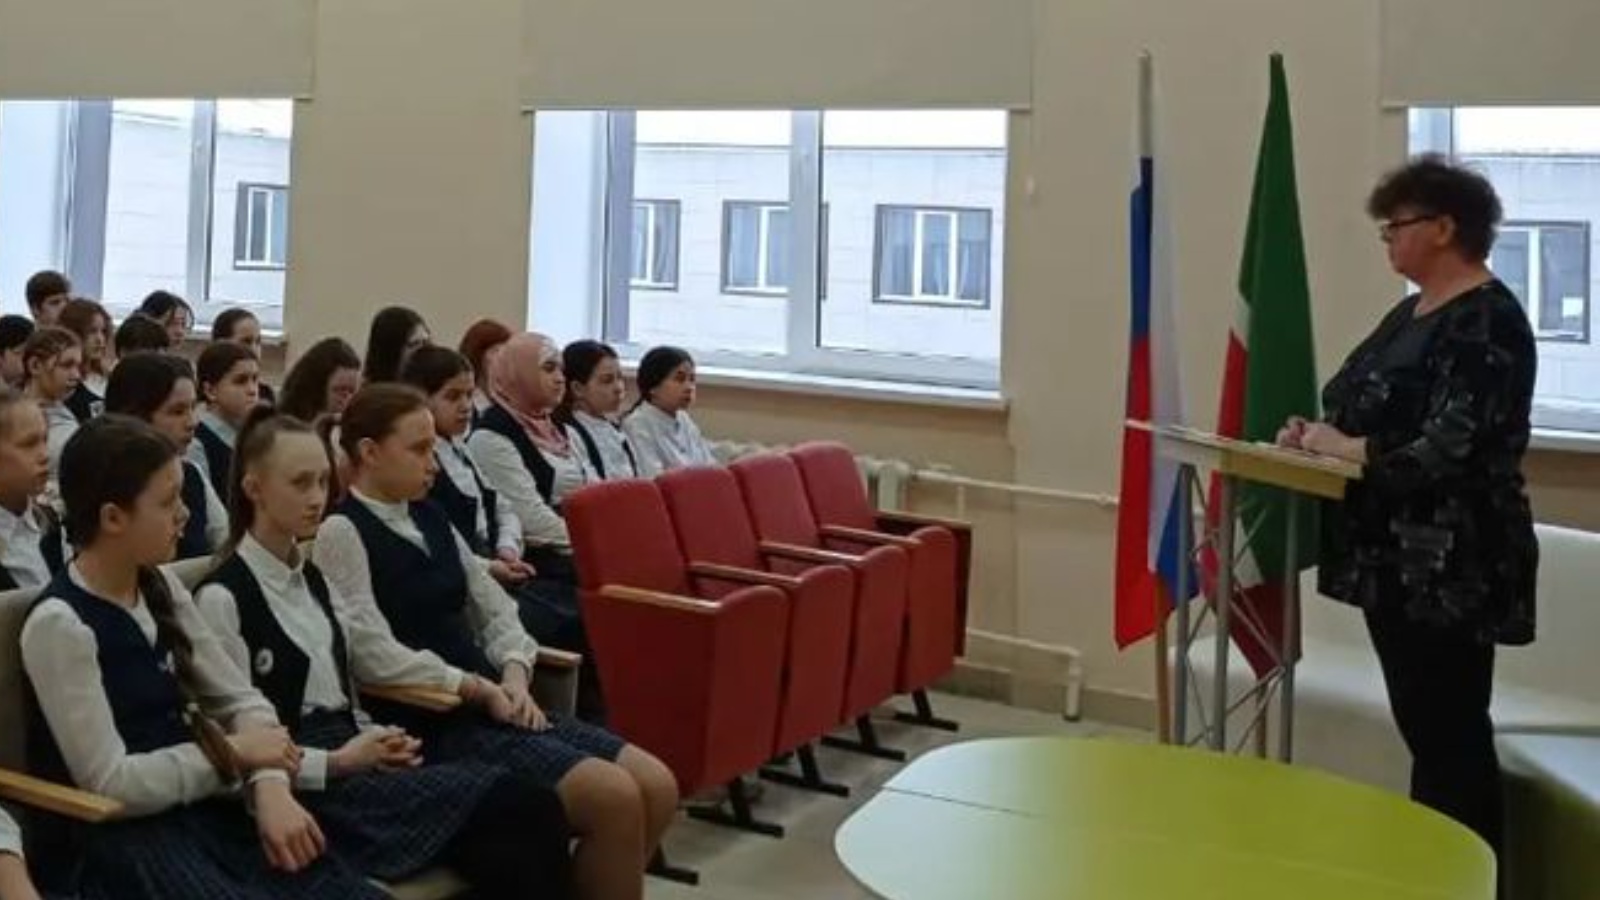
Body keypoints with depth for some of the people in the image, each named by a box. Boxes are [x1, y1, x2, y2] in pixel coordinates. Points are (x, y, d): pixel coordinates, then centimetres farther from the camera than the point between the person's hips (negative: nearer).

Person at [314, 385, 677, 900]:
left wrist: (512, 678, -2)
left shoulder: (432, 521, 17)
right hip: (429, 721, -8)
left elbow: (494, 610, 17)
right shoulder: (342, 532, -7)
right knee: (615, 798, -22)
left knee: (656, 786, -6)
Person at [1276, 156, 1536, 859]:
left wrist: (1345, 447, -14)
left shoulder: (1486, 321, -15)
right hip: (1396, 559, 9)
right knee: (1421, 727, 16)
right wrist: (1320, 431, 1)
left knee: (1451, 736, -1)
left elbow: (1450, 449, -24)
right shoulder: (1413, 311, 14)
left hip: (1448, 569, -9)